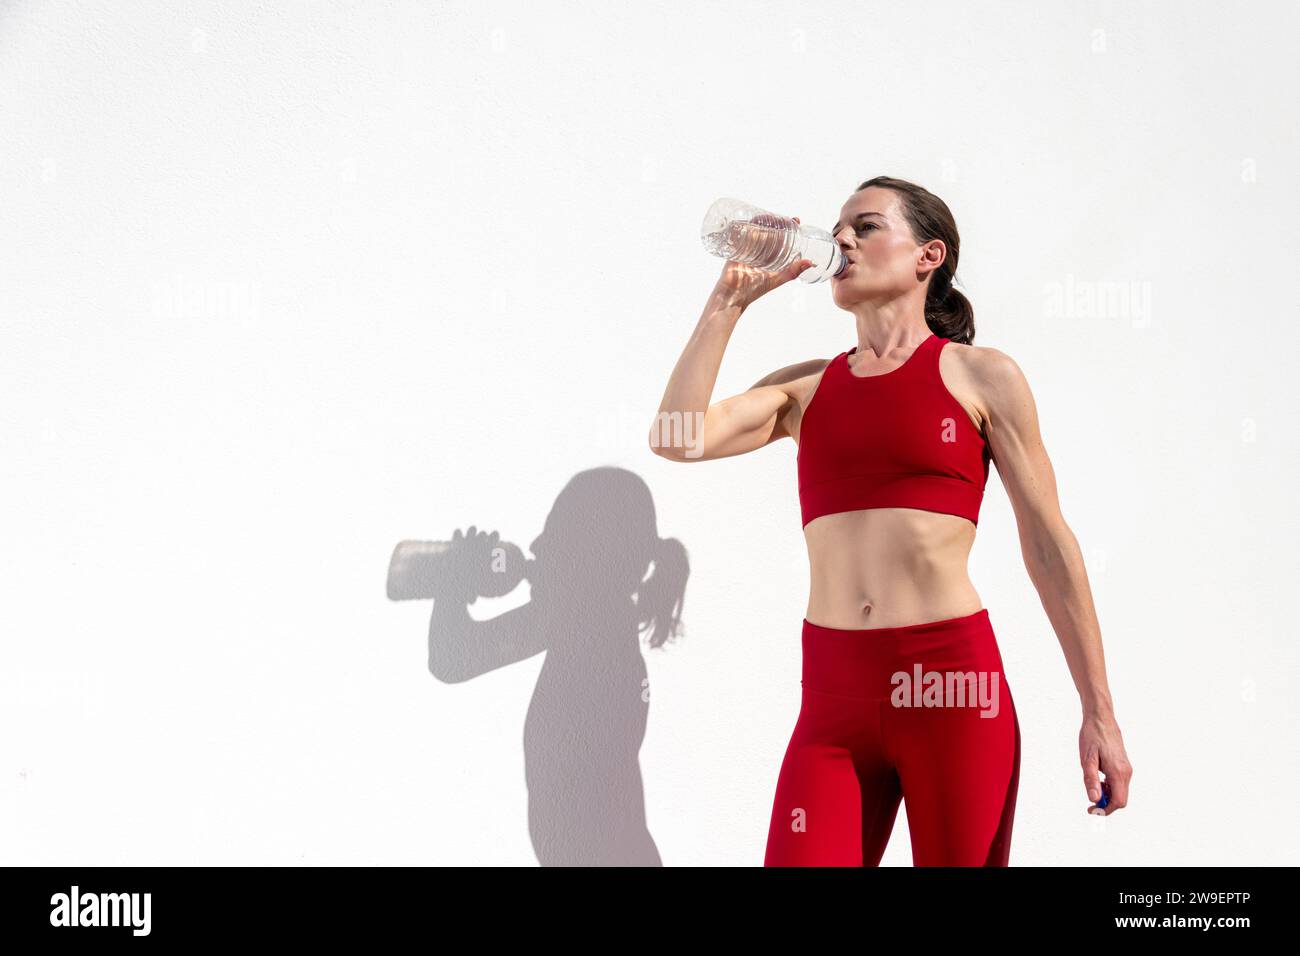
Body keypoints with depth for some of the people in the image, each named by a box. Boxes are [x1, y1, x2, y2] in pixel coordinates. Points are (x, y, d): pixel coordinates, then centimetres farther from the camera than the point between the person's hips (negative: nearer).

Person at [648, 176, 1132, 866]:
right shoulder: (807, 387, 14)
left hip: (952, 680, -3)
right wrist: (728, 302, 5)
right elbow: (677, 439, 1)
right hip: (834, 699, 3)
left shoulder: (982, 376, 4)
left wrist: (1099, 714, 2)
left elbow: (1048, 545, 4)